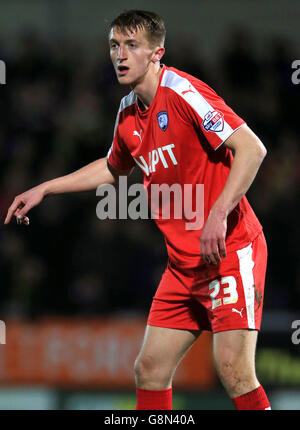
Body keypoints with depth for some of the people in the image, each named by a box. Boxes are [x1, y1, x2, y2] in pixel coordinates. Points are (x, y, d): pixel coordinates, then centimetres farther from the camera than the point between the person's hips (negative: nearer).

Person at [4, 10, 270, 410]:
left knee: (233, 370, -17)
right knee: (150, 369, 6)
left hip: (230, 251, -8)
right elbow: (113, 168, 32)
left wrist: (218, 215, -28)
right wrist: (44, 189, 31)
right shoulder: (128, 114, 10)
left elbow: (251, 148, -21)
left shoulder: (183, 92, -15)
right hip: (183, 264, 8)